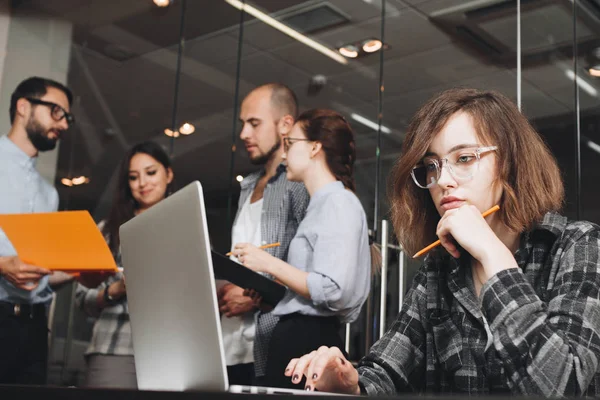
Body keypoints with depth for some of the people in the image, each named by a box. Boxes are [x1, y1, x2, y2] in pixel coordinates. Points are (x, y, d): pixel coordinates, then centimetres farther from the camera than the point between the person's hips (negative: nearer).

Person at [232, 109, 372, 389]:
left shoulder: (338, 203, -9)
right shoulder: (321, 203, 19)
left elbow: (333, 291, -21)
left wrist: (269, 264, -14)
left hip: (309, 341, -9)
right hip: (298, 337, 9)